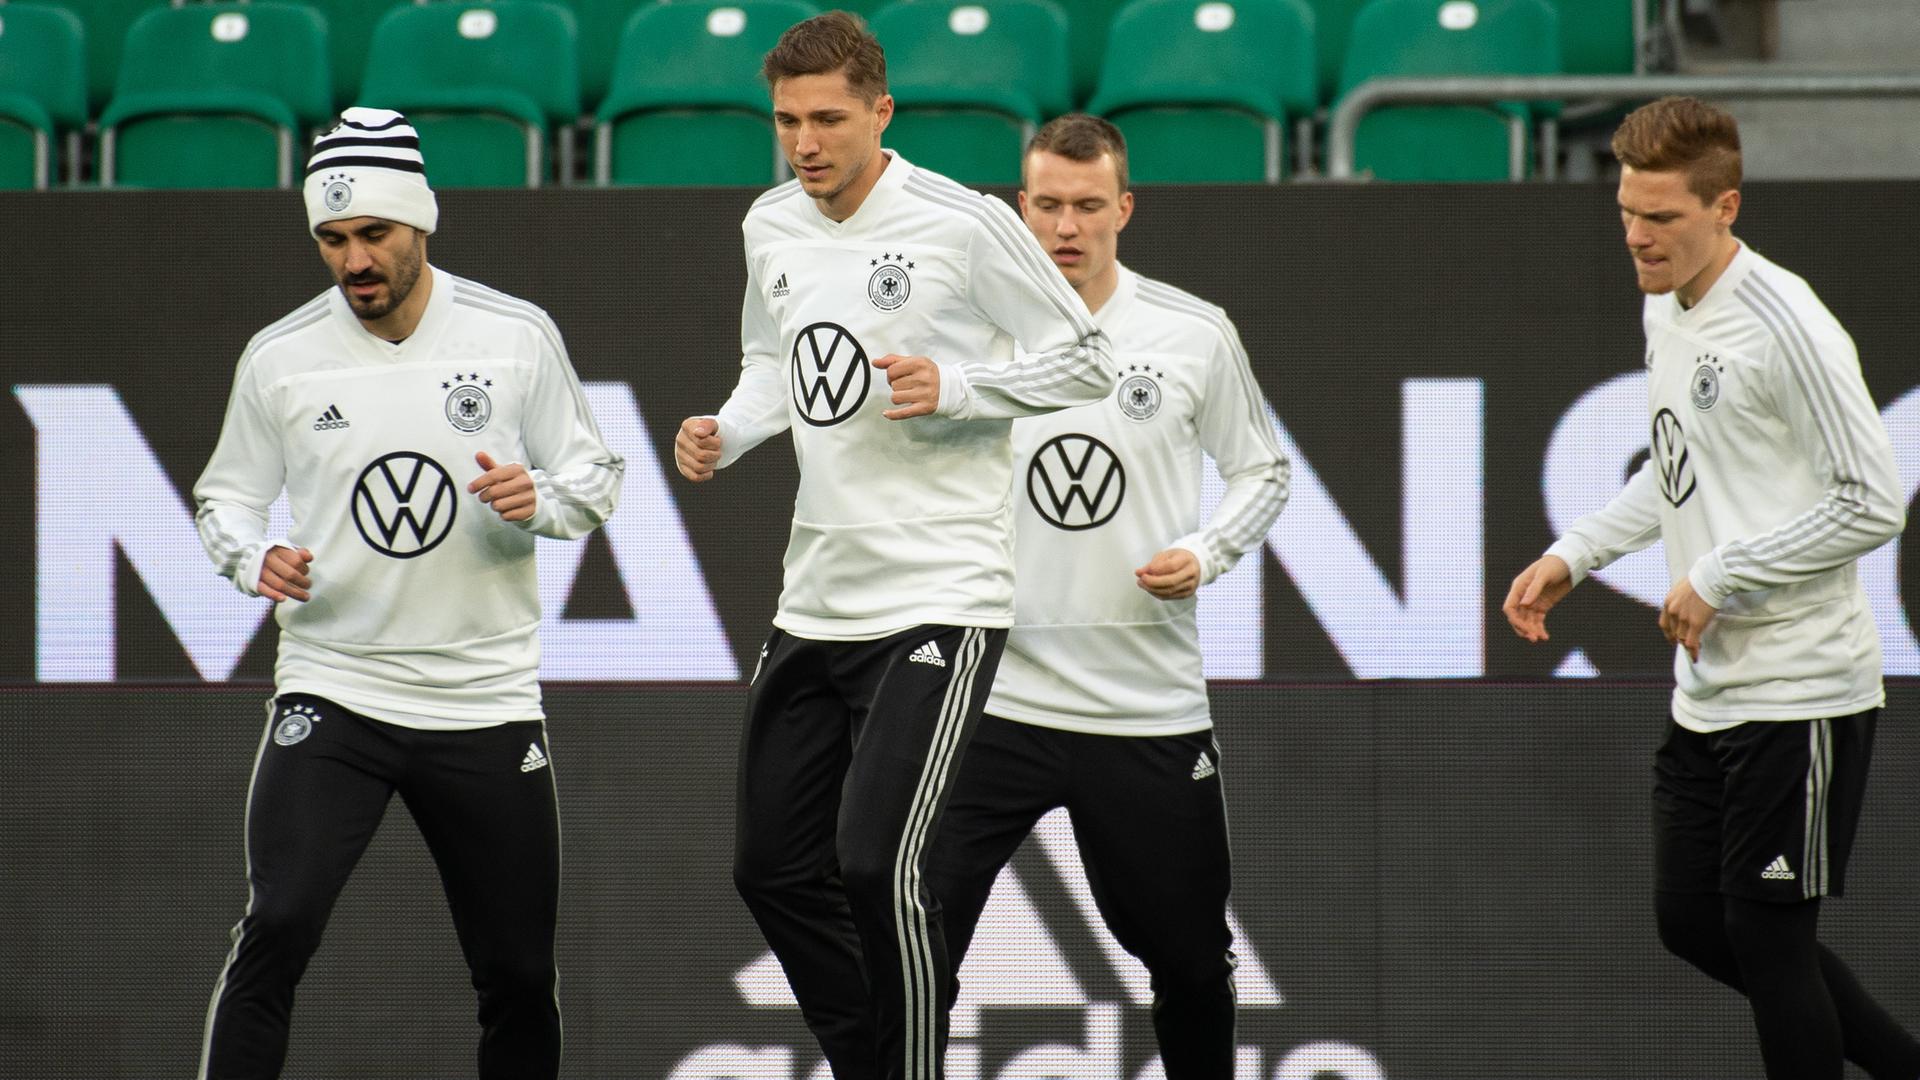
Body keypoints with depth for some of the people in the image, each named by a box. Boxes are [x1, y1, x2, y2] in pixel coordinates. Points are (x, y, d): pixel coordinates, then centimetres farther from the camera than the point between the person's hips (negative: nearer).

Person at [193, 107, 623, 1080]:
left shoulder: (517, 336, -1)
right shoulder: (278, 359, -1)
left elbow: (595, 476, 7)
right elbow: (224, 494, 11)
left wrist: (539, 500, -15)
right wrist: (255, 561, -10)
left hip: (486, 702, 1)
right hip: (331, 692, -1)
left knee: (518, 980, 5)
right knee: (275, 932, -19)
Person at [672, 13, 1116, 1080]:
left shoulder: (965, 224, -11)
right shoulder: (772, 228, 8)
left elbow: (1089, 361, -5)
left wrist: (953, 387, -18)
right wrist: (725, 433, 4)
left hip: (941, 594, -7)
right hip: (818, 599, 7)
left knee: (879, 865, -17)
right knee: (776, 867, 9)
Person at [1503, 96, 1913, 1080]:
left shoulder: (1786, 325, -18)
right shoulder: (1665, 309, 10)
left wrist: (1719, 581, -17)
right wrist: (1571, 558, 14)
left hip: (1798, 695, -9)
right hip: (1707, 694, 9)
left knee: (1767, 932, -4)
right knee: (1692, 922, 13)